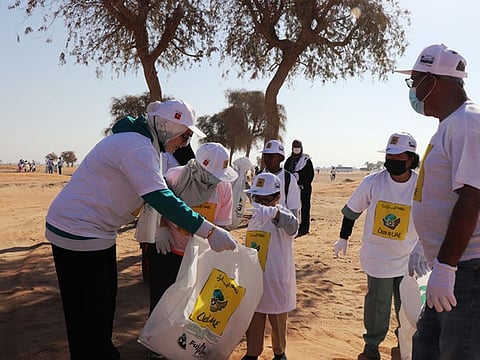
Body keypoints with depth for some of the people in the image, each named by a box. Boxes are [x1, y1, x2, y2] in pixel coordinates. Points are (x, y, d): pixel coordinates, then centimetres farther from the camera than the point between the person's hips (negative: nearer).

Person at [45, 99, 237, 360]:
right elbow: (161, 198, -33)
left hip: (94, 231, 10)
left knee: (104, 302, 21)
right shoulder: (137, 147, -24)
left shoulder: (142, 142, 9)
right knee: (89, 314, 2)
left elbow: (152, 194, 14)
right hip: (78, 233, -10)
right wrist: (209, 231, -35)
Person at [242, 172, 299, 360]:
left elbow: (292, 225, -43)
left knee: (278, 322, 15)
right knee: (253, 322, 14)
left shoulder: (282, 215, -17)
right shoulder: (254, 218, 6)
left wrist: (274, 212, -61)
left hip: (276, 281, -5)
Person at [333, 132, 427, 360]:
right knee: (377, 303, 7)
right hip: (377, 256, -1)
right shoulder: (372, 182, -10)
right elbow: (351, 211, 3)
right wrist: (343, 239, 8)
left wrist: (420, 251, -15)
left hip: (408, 259, 1)